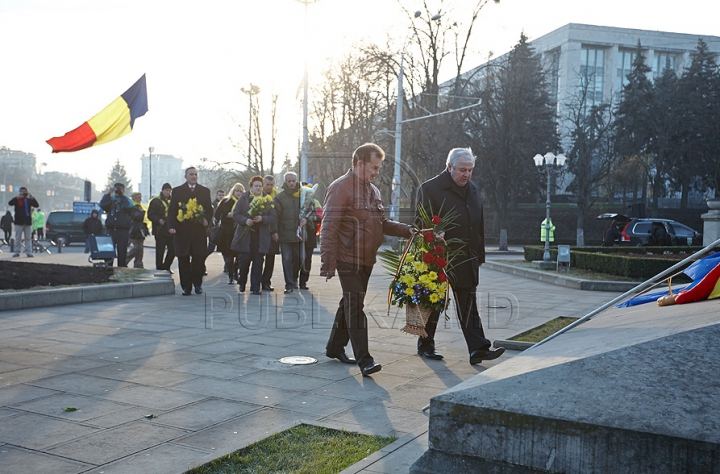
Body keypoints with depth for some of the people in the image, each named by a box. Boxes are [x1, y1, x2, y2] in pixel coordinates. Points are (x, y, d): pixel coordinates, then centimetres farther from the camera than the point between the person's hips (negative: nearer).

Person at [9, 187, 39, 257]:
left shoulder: (29, 200, 9)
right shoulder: (16, 199, 3)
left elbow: (37, 205, -3)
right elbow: (10, 203, -15)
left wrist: (32, 198, -17)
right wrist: (17, 197, -25)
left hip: (28, 222, 2)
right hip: (19, 222, -2)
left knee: (28, 238, 3)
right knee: (18, 238, 2)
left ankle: (29, 252, 4)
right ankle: (17, 252, 7)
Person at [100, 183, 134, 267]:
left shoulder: (127, 200, 10)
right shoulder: (110, 199, 14)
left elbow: (128, 207, -12)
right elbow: (102, 205, -6)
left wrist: (122, 195, -10)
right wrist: (108, 194, -10)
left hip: (123, 229, -1)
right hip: (111, 229, 1)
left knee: (122, 252, -1)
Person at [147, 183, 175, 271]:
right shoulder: (155, 201, -1)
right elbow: (150, 215, -6)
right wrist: (158, 220, -22)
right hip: (160, 231, -5)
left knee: (173, 249, 3)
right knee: (160, 251, 0)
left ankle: (166, 267, 20)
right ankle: (159, 269, 9)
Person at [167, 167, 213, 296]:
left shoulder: (205, 191, 12)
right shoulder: (177, 191, 8)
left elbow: (209, 209, 12)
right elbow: (172, 210, 4)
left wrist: (207, 220, -8)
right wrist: (171, 226, -10)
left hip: (199, 230, 1)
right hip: (182, 231, 0)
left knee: (199, 258, -4)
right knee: (183, 260, 2)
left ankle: (197, 283, 15)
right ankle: (186, 286, 10)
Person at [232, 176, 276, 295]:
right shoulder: (243, 198, 6)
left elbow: (273, 218, 3)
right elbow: (235, 214, 2)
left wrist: (262, 219, -16)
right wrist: (245, 220, -16)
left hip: (261, 237, 1)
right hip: (245, 235, 0)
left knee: (258, 262, -3)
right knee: (244, 260, 1)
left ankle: (255, 287, 3)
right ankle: (242, 283, 25)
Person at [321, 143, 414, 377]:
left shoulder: (373, 191, 15)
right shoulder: (340, 188, -11)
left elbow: (381, 223, 21)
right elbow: (329, 228, -15)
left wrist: (407, 230, 6)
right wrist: (327, 263, -19)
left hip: (366, 260, 8)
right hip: (348, 260, -8)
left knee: (350, 304, 16)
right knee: (355, 307, -8)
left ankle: (335, 347, 30)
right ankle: (364, 359, -8)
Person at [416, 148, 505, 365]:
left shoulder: (474, 191, 14)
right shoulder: (430, 189, -6)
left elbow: (479, 225, 18)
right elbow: (421, 222, -8)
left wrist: (479, 256, 16)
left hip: (466, 261, 5)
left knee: (469, 306, 3)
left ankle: (478, 349, 0)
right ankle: (425, 345, 23)